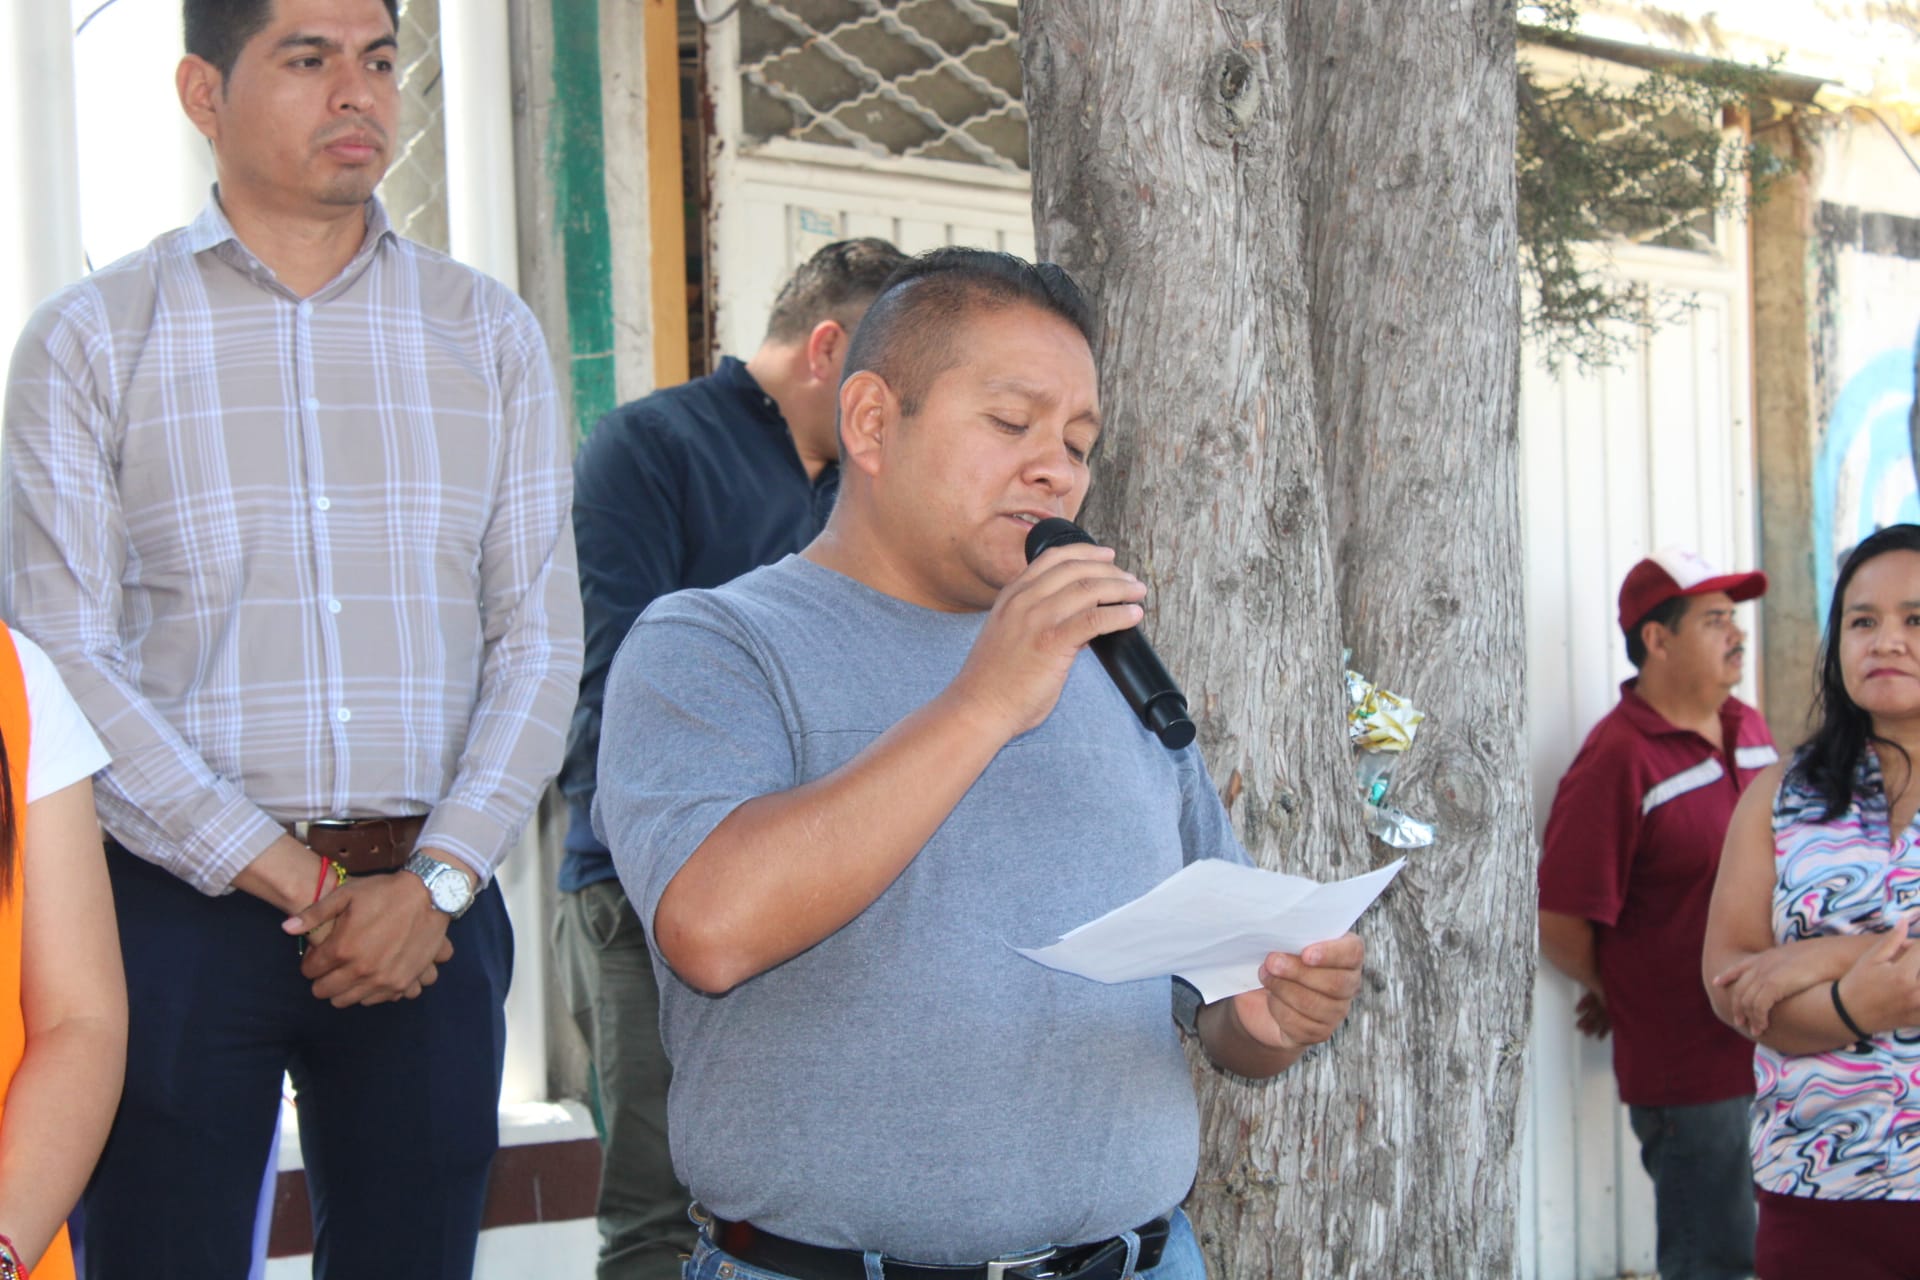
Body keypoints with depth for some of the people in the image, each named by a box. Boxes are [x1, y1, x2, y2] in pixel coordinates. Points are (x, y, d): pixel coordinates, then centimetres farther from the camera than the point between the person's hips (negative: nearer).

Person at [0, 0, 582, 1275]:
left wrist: (432, 884, -7)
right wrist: (298, 883, -10)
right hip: (178, 906, -2)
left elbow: (540, 634, 5)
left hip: (431, 906, 2)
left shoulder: (489, 335, 9)